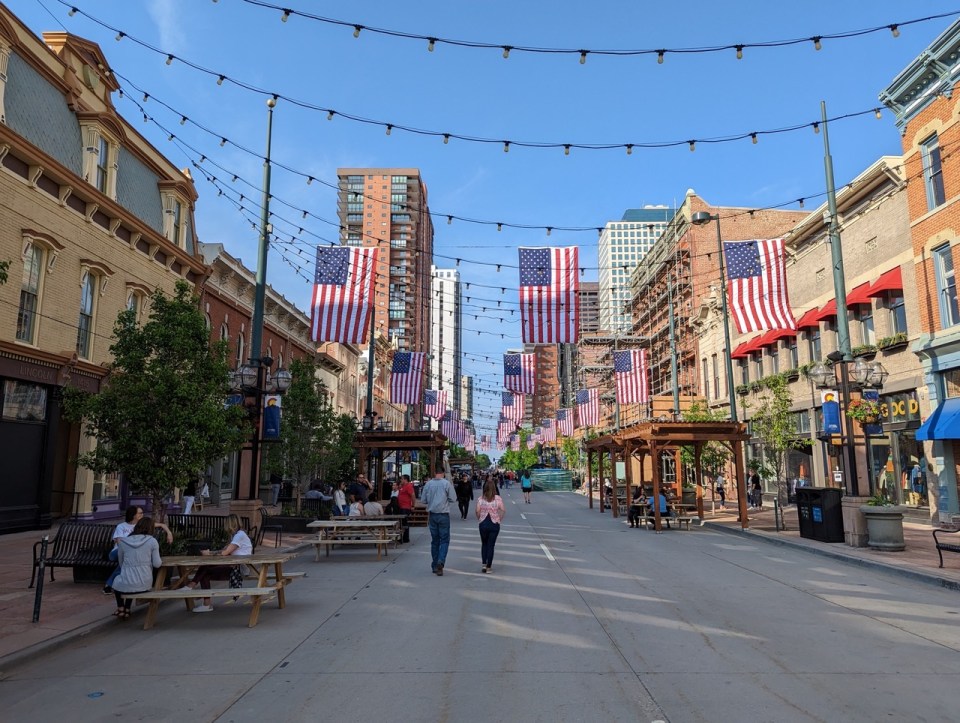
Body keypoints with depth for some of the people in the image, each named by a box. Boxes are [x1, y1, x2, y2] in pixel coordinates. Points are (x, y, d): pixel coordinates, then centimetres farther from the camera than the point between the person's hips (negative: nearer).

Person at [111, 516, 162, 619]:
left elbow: (121, 564, 10)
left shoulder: (123, 541, 1)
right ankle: (127, 609, 36)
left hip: (125, 586, -1)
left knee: (117, 580, 36)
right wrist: (161, 561, 19)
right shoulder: (152, 541, -4)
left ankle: (120, 608, 34)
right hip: (145, 585, 1)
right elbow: (157, 564, -3)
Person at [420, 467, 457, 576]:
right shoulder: (447, 483, -9)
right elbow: (453, 498, -7)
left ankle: (434, 566, 17)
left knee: (434, 540, 13)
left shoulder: (428, 484, 0)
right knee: (444, 539, 2)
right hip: (443, 515, -3)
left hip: (432, 515, 3)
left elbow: (423, 500, 6)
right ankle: (440, 562, -18)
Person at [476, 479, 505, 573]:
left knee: (484, 544, 18)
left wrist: (479, 518, 7)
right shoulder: (498, 498, -4)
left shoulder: (481, 498, -2)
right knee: (491, 545, 6)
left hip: (483, 524, 1)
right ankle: (488, 567, 7)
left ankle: (483, 564, 8)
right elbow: (503, 510, -10)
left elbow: (477, 510, -9)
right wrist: (499, 519, 4)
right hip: (494, 524, -1)